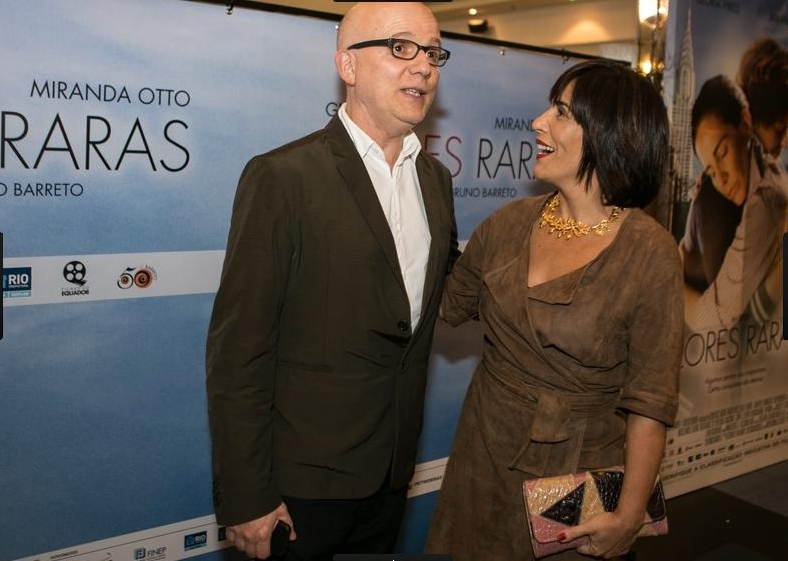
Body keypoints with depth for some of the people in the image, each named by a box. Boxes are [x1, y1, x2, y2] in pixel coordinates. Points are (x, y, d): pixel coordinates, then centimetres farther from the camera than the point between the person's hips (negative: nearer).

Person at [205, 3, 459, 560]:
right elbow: (237, 350, -16)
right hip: (304, 478, -6)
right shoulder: (282, 176, -15)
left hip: (393, 470, 6)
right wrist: (245, 498, -16)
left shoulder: (436, 177, 5)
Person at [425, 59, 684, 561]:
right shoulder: (509, 224, -2)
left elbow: (650, 399, -14)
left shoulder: (651, 254, -15)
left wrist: (629, 515, -15)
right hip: (483, 460, 4)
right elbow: (447, 305, 9)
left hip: (576, 476, -4)